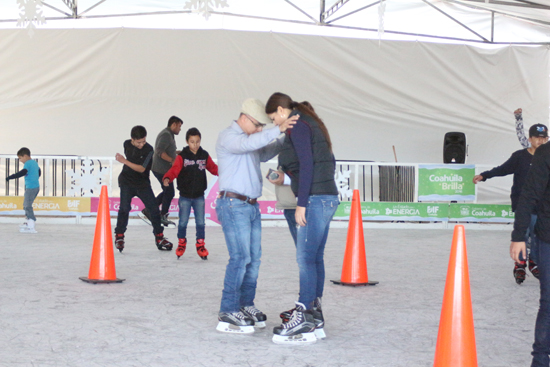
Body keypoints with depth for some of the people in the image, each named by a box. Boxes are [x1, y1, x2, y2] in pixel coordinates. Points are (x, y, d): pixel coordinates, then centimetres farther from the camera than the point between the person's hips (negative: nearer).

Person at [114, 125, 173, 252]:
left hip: (143, 183, -1)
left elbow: (141, 169, -23)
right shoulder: (127, 144, -1)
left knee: (154, 209, -1)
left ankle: (159, 237, 13)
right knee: (124, 208, -14)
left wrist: (125, 161, -28)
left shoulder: (148, 150, -14)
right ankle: (119, 236, -2)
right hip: (126, 182, 1)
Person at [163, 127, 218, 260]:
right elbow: (174, 169, -20)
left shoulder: (204, 155, 2)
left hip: (199, 196, 2)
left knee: (200, 222, 6)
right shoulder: (182, 156, -9)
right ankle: (181, 243, 26)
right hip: (185, 196, -2)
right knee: (183, 222, 7)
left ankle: (200, 245, 19)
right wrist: (167, 178, -38)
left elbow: (213, 168, 10)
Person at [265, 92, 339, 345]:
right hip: (327, 198, 10)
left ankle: (304, 320, -9)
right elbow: (331, 162, 22)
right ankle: (314, 313, 14)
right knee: (315, 257, 10)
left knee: (306, 258, -10)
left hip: (315, 199, -10)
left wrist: (301, 203, -17)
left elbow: (306, 165, -17)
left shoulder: (298, 126, -8)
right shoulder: (310, 123, 20)